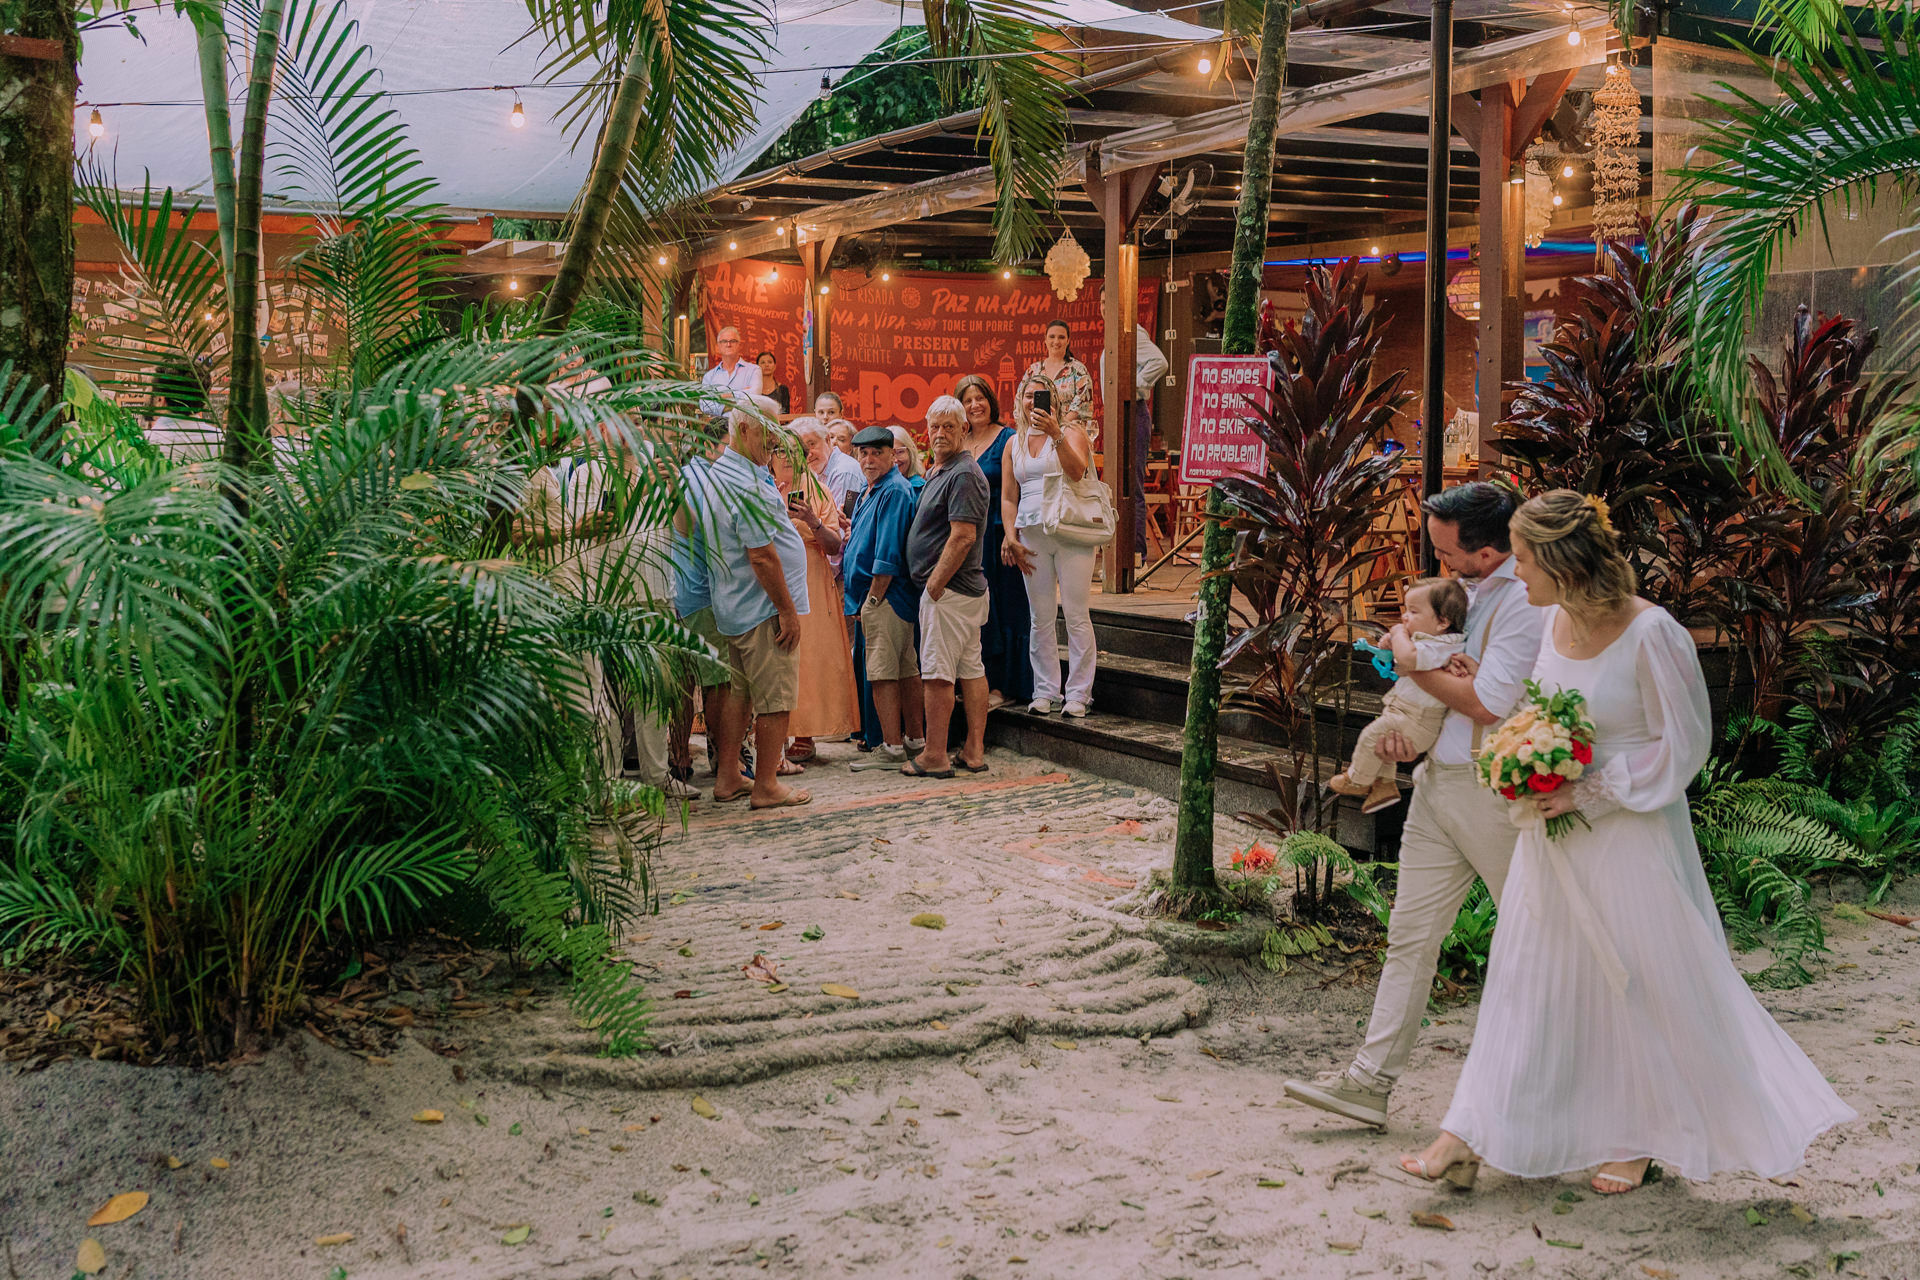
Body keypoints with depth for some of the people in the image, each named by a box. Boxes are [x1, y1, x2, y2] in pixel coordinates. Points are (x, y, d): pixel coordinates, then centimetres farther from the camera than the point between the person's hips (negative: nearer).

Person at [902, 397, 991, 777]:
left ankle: (934, 757, -2)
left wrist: (934, 586, -19)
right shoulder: (938, 472, 18)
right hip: (969, 587, 11)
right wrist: (935, 585, 16)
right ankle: (974, 753, 14)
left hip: (949, 589, -11)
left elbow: (963, 536, -22)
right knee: (971, 670, 10)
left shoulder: (963, 474, -15)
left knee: (938, 674, -6)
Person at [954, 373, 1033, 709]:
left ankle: (1003, 685, 3)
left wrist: (1009, 536, -20)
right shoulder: (959, 442, 13)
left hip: (995, 531, -6)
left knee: (1000, 608, -2)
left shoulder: (1006, 439, -6)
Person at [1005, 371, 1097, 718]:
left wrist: (1056, 435, -26)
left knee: (1077, 615, -5)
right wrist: (1012, 537, 3)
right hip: (1032, 535, 4)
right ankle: (1044, 693, 11)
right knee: (1040, 618, 5)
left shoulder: (1071, 434, 4)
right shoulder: (1014, 443, 16)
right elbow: (1008, 497, 15)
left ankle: (1078, 694, 0)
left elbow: (1076, 471, -16)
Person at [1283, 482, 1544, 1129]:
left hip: (1495, 791, -8)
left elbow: (1488, 702, -21)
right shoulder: (1467, 585, 10)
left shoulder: (1527, 598, -17)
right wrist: (1402, 724, 3)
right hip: (1437, 780, 8)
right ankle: (1370, 1081, 9)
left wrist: (1414, 665, -9)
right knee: (1410, 935, 7)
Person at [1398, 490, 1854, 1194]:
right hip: (1553, 838, 7)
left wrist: (1586, 793, -19)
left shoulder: (1650, 633, -20)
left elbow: (1682, 746, -15)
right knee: (1527, 974, 9)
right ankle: (1473, 1134, 15)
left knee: (1642, 981, 7)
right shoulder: (1552, 622, 2)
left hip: (1629, 836, -7)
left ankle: (1640, 1138, 27)